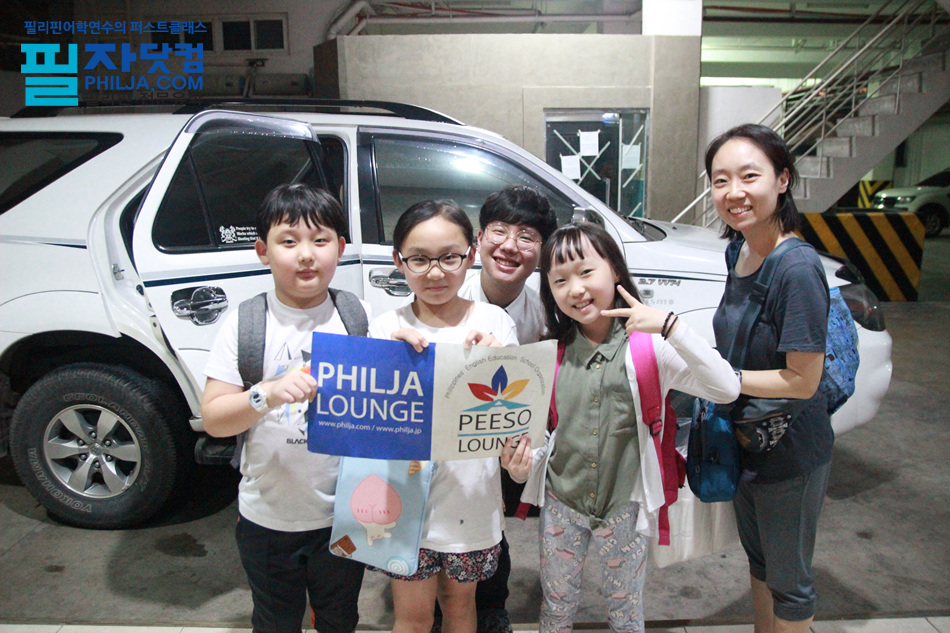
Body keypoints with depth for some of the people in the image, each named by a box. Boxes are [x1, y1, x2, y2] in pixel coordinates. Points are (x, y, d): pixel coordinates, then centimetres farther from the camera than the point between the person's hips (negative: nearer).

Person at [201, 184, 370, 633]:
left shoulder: (359, 318, -5)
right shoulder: (245, 325, -9)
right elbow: (213, 418, -11)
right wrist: (268, 394, -29)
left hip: (342, 515, 1)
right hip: (268, 519, -1)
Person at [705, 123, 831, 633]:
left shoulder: (797, 268, -27)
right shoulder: (740, 254, -1)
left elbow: (802, 380, -25)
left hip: (790, 455, -8)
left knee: (788, 580, 16)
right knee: (758, 558, 28)